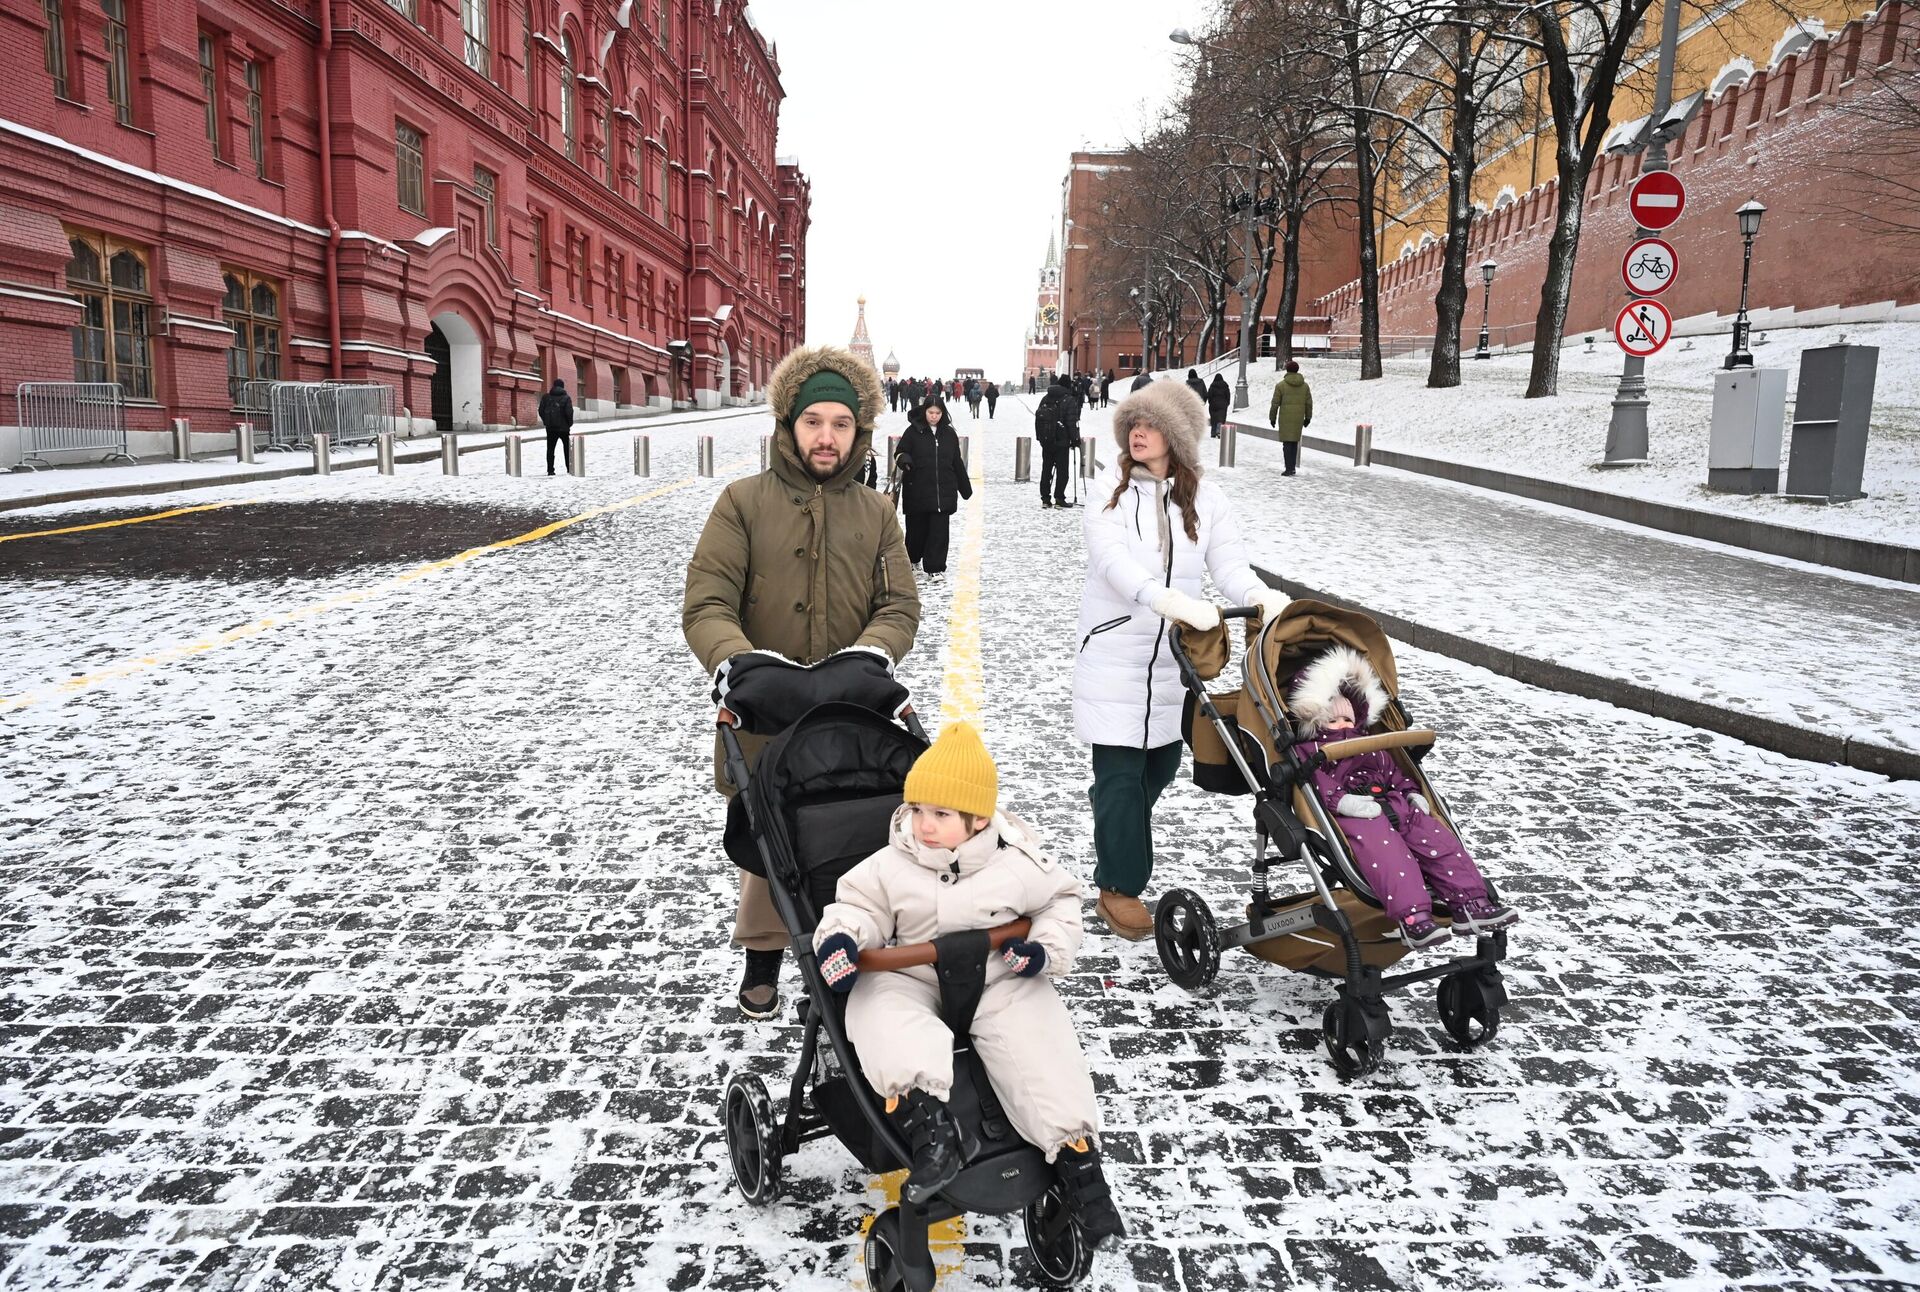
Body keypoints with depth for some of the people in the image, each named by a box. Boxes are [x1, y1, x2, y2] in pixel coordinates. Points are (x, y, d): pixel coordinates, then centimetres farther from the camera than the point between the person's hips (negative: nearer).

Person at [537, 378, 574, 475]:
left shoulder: (546, 397, 2)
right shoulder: (566, 398, -8)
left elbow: (541, 411, 0)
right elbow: (569, 412, -15)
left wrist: (546, 422, 11)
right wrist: (569, 423, 0)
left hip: (550, 427, 2)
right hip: (563, 427, -2)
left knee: (550, 449, 7)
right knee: (567, 448, 12)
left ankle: (550, 470, 2)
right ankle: (570, 469, 10)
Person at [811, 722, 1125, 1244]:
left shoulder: (1018, 864, -4)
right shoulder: (890, 867, -4)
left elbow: (1060, 901, 9)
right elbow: (859, 905, 3)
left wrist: (1048, 948, -8)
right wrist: (839, 936, -19)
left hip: (1001, 981, 0)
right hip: (914, 982, 1)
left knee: (1040, 1044, -22)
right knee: (878, 1006, -30)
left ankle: (1079, 1162, -10)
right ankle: (929, 1127, -42)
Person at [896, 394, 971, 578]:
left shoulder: (949, 434, 7)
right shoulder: (914, 431, -2)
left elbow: (957, 463, 13)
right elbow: (901, 453, 0)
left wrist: (966, 488, 17)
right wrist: (903, 460, -25)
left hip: (943, 491, 2)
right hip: (917, 490, -2)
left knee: (939, 530, -3)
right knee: (917, 527, 10)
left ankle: (934, 567, 2)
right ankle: (913, 558, 34)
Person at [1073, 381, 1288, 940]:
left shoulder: (1205, 498, 3)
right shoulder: (1111, 491, -5)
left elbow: (1229, 562, -5)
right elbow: (1112, 560, -20)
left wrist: (1260, 595, -29)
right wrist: (1173, 600, -37)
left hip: (1175, 655, 4)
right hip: (1114, 651, -3)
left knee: (1161, 763, 15)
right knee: (1121, 772, -2)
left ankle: (1117, 841, 42)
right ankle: (1119, 888, 11)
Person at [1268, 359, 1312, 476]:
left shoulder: (1281, 385, -6)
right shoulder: (1304, 385, 6)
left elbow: (1275, 404, -5)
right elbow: (1309, 403, 9)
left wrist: (1272, 418, 4)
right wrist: (1308, 417, 19)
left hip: (1285, 418, -4)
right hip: (1298, 418, 4)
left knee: (1287, 443, -2)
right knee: (1294, 442, 15)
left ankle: (1289, 469, -8)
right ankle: (1293, 467, 18)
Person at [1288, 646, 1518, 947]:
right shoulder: (1306, 750, 8)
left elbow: (1393, 771, 36)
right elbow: (1313, 779, -9)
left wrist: (1411, 792, 17)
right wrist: (1342, 800, -24)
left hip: (1392, 805, 8)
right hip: (1353, 816, -7)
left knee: (1437, 838, -10)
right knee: (1382, 846, -34)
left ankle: (1470, 903, -11)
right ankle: (1412, 915, -45)